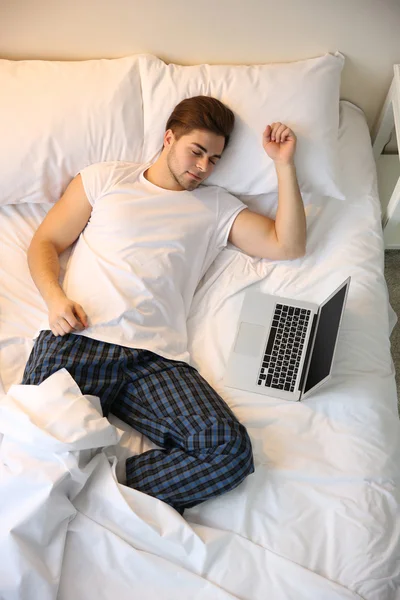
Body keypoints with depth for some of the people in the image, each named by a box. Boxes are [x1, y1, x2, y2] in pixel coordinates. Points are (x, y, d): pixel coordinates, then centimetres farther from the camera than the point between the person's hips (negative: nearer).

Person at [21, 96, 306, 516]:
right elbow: (45, 243, 17)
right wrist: (55, 297, -4)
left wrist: (284, 163, 11)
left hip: (156, 356, 2)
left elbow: (288, 246, 12)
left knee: (229, 446, -24)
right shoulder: (106, 177, 19)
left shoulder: (217, 206, 21)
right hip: (78, 337, -1)